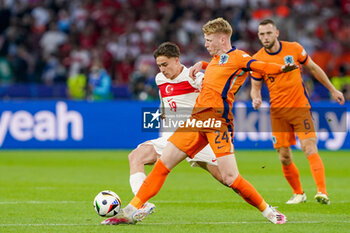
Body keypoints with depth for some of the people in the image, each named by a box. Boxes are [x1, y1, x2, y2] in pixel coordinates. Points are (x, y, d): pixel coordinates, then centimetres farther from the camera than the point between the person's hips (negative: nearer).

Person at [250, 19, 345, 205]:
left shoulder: (294, 49, -2)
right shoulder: (257, 60, -3)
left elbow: (313, 68, 12)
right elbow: (255, 87, 8)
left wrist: (332, 90, 18)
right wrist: (256, 99, -16)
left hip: (300, 107, -1)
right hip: (278, 112, 1)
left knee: (310, 149, -17)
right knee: (284, 158, 1)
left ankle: (322, 192, -22)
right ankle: (298, 193, 21)